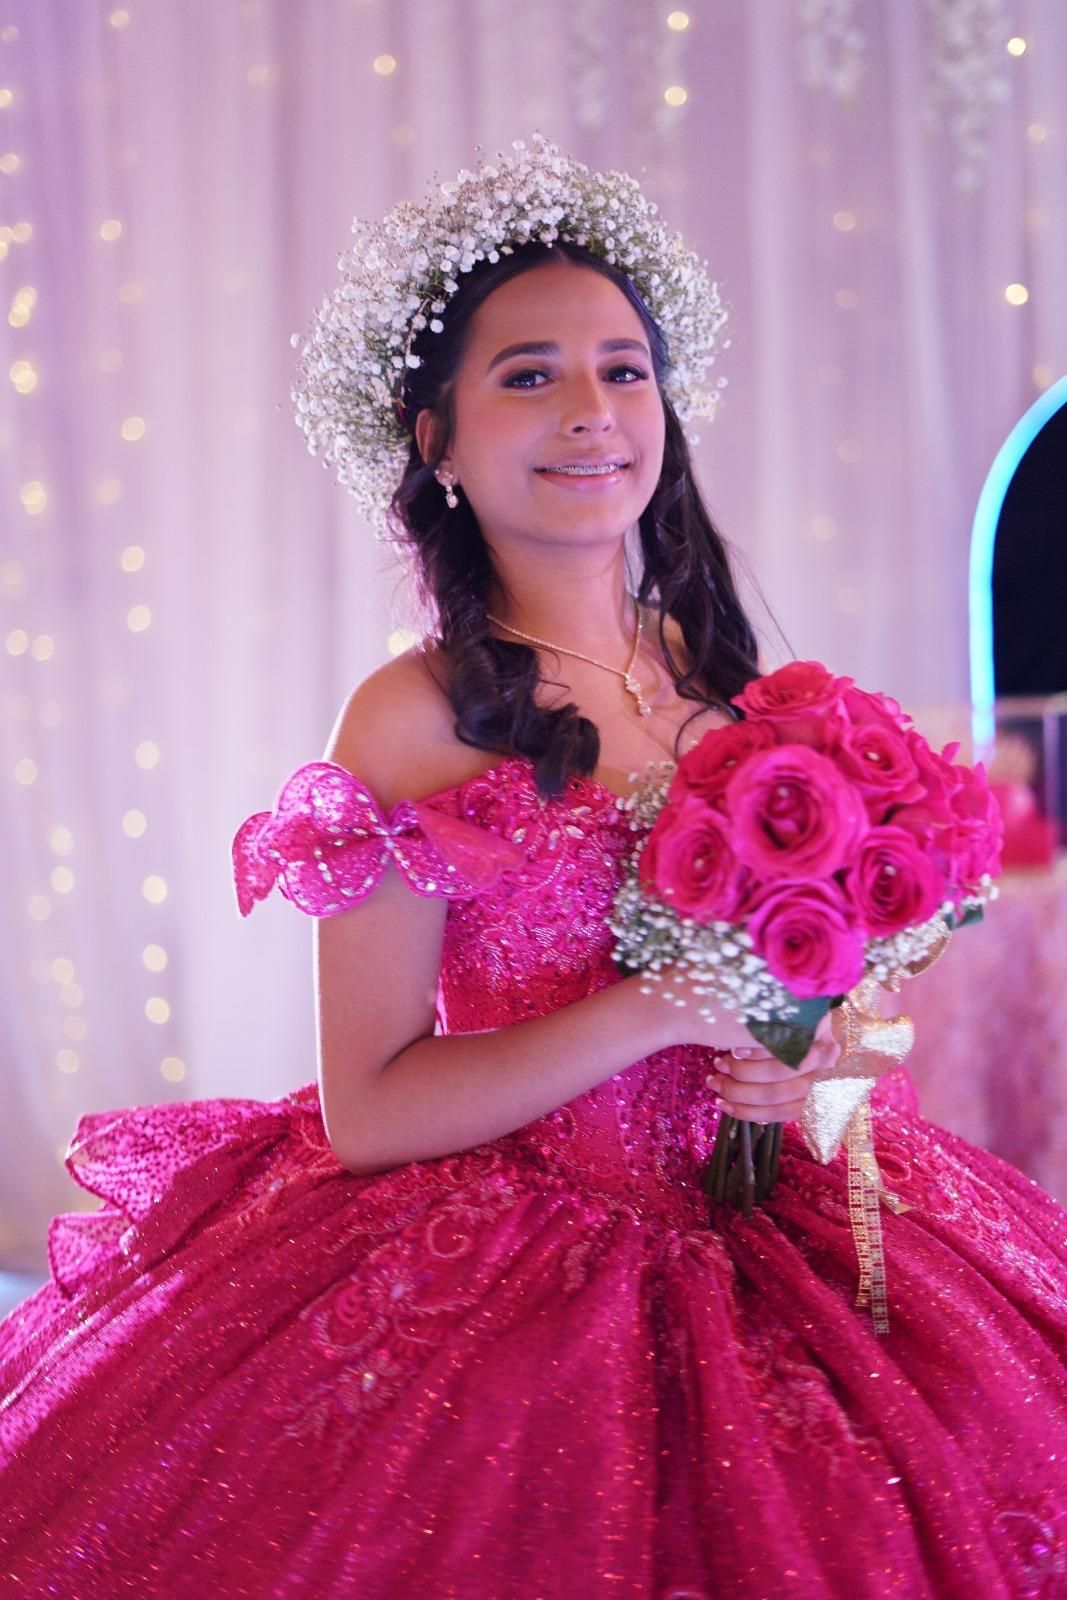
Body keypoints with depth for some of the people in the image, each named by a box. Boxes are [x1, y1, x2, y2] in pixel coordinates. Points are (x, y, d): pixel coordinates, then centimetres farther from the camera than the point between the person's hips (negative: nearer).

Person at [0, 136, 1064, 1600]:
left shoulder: (719, 683, 5)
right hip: (500, 1274, -5)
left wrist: (818, 1054, -6)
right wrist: (666, 1007, -19)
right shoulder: (417, 717, -11)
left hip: (760, 1242, 5)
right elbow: (367, 1111, -14)